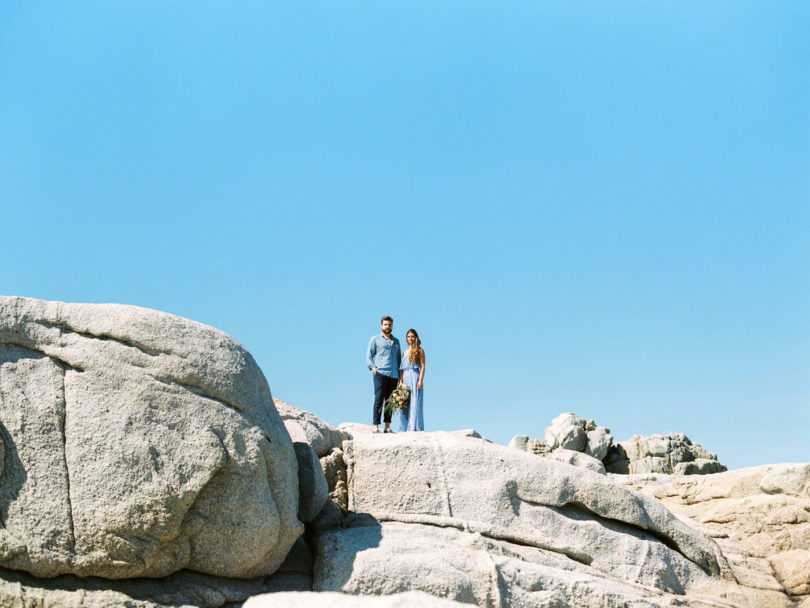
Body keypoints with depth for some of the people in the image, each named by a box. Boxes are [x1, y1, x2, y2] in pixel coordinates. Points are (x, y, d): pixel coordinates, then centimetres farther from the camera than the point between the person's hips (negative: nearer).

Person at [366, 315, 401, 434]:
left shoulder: (396, 341, 23)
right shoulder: (375, 339, 11)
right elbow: (369, 355, 6)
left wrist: (400, 373, 13)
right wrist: (373, 367, -10)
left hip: (394, 375, 4)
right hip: (380, 373, -4)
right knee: (379, 400, -10)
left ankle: (387, 427, 5)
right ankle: (376, 426, -11)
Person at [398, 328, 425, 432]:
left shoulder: (420, 350, 5)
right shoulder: (405, 352, 19)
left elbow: (422, 367, -3)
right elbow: (401, 368, 15)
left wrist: (420, 381, -13)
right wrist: (400, 381, 4)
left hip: (415, 378, -5)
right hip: (405, 379, 5)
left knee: (415, 403, -9)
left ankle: (415, 427, -9)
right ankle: (405, 428, 3)